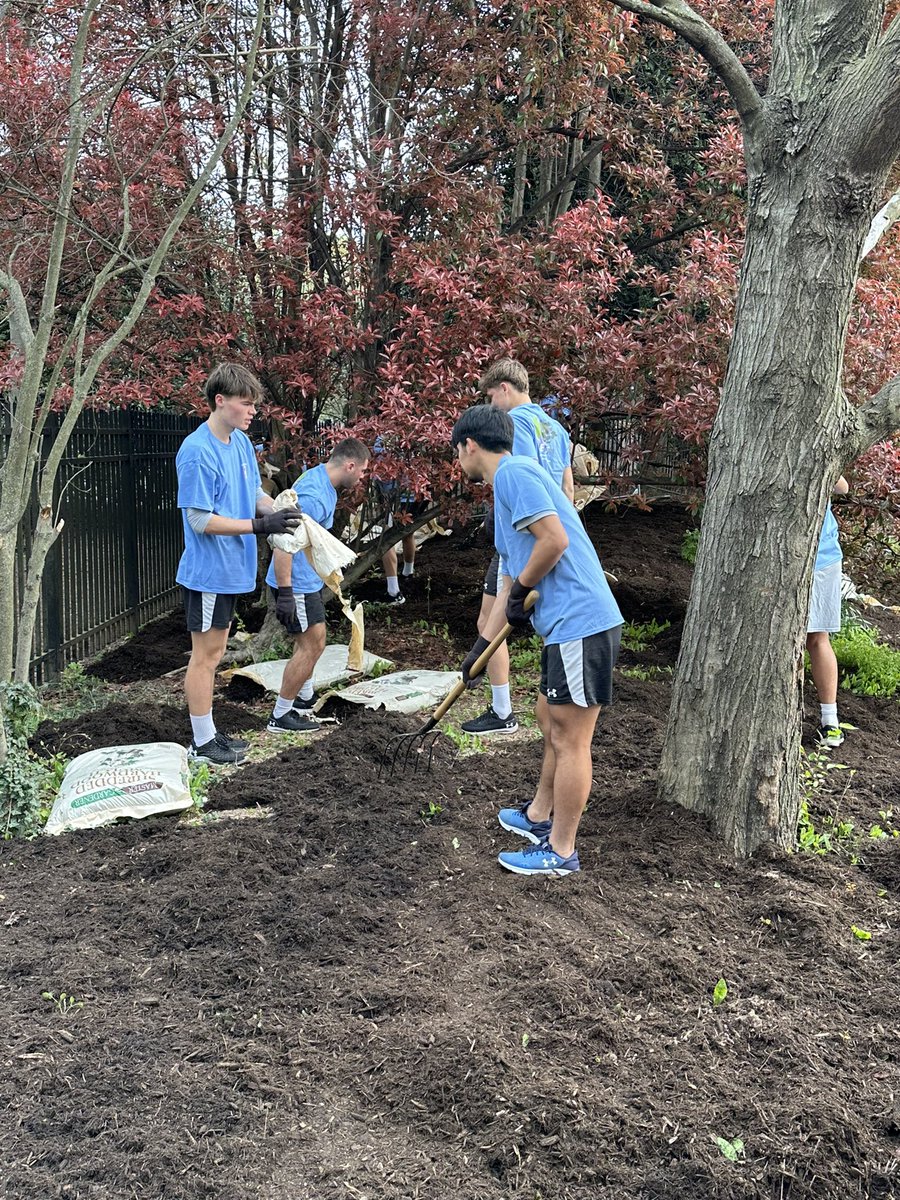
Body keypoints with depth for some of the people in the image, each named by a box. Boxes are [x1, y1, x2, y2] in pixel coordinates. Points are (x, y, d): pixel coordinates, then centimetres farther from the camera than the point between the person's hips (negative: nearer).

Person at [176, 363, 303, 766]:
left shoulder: (241, 442, 6)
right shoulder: (197, 452, -20)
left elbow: (255, 492, 15)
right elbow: (200, 521, -22)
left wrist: (278, 511, -6)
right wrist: (260, 526, -25)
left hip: (231, 569, 9)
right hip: (208, 572, -9)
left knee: (214, 653, 17)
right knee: (205, 655, 2)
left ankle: (208, 733, 28)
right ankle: (202, 743, 14)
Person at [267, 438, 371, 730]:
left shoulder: (323, 480, 7)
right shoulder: (313, 495, -26)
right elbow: (283, 543, -30)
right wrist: (285, 594, -30)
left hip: (308, 579, 10)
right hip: (296, 584, -10)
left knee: (313, 642, 21)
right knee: (310, 646, -3)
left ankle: (304, 701, 38)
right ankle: (280, 717, 8)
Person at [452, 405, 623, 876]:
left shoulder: (513, 472, -9)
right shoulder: (507, 487, 22)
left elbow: (555, 539, -21)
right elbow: (514, 580, 27)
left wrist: (520, 591, -5)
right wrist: (480, 648, 30)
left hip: (580, 625, -11)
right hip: (567, 625, 11)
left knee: (569, 740, -1)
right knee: (549, 719, 24)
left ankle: (560, 851, 10)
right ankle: (539, 815, 41)